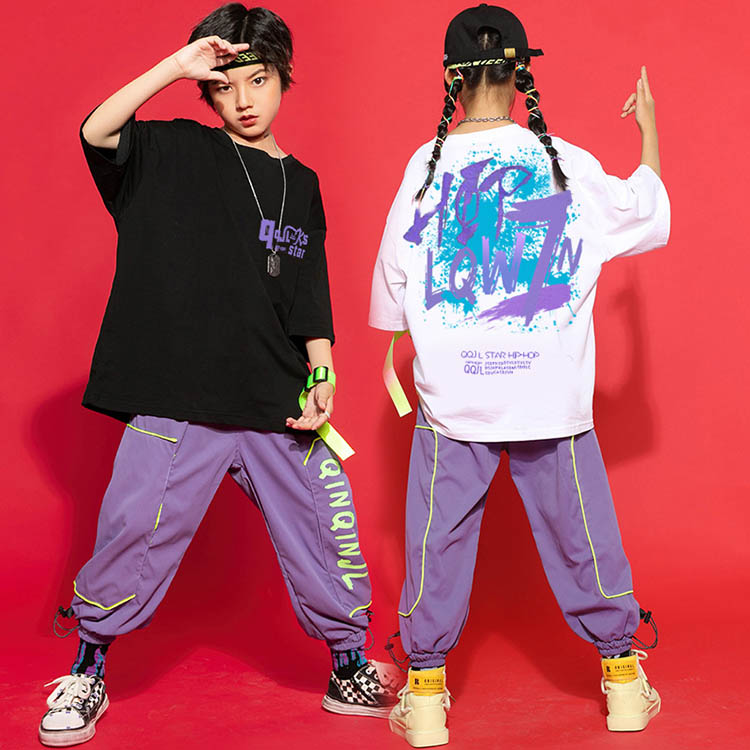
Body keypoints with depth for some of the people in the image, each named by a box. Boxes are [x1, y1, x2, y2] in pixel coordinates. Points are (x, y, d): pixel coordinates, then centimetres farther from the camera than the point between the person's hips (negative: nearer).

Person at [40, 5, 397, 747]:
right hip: (176, 402, -3)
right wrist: (175, 67, -17)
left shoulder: (301, 187, 13)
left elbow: (311, 307, 13)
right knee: (133, 536, -1)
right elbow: (97, 133, -15)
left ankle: (350, 671, 26)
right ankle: (86, 673, 21)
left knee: (325, 535, 5)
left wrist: (323, 382, 3)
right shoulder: (174, 155, 4)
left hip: (278, 409, 3)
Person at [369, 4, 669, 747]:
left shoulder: (425, 167, -3)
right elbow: (648, 215, 13)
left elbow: (392, 273, 5)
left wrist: (390, 355, 21)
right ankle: (623, 679, 26)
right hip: (552, 399, 1)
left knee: (437, 544, 9)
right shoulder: (570, 165, -2)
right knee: (581, 536, 13)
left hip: (452, 400, 0)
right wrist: (649, 136, 28)